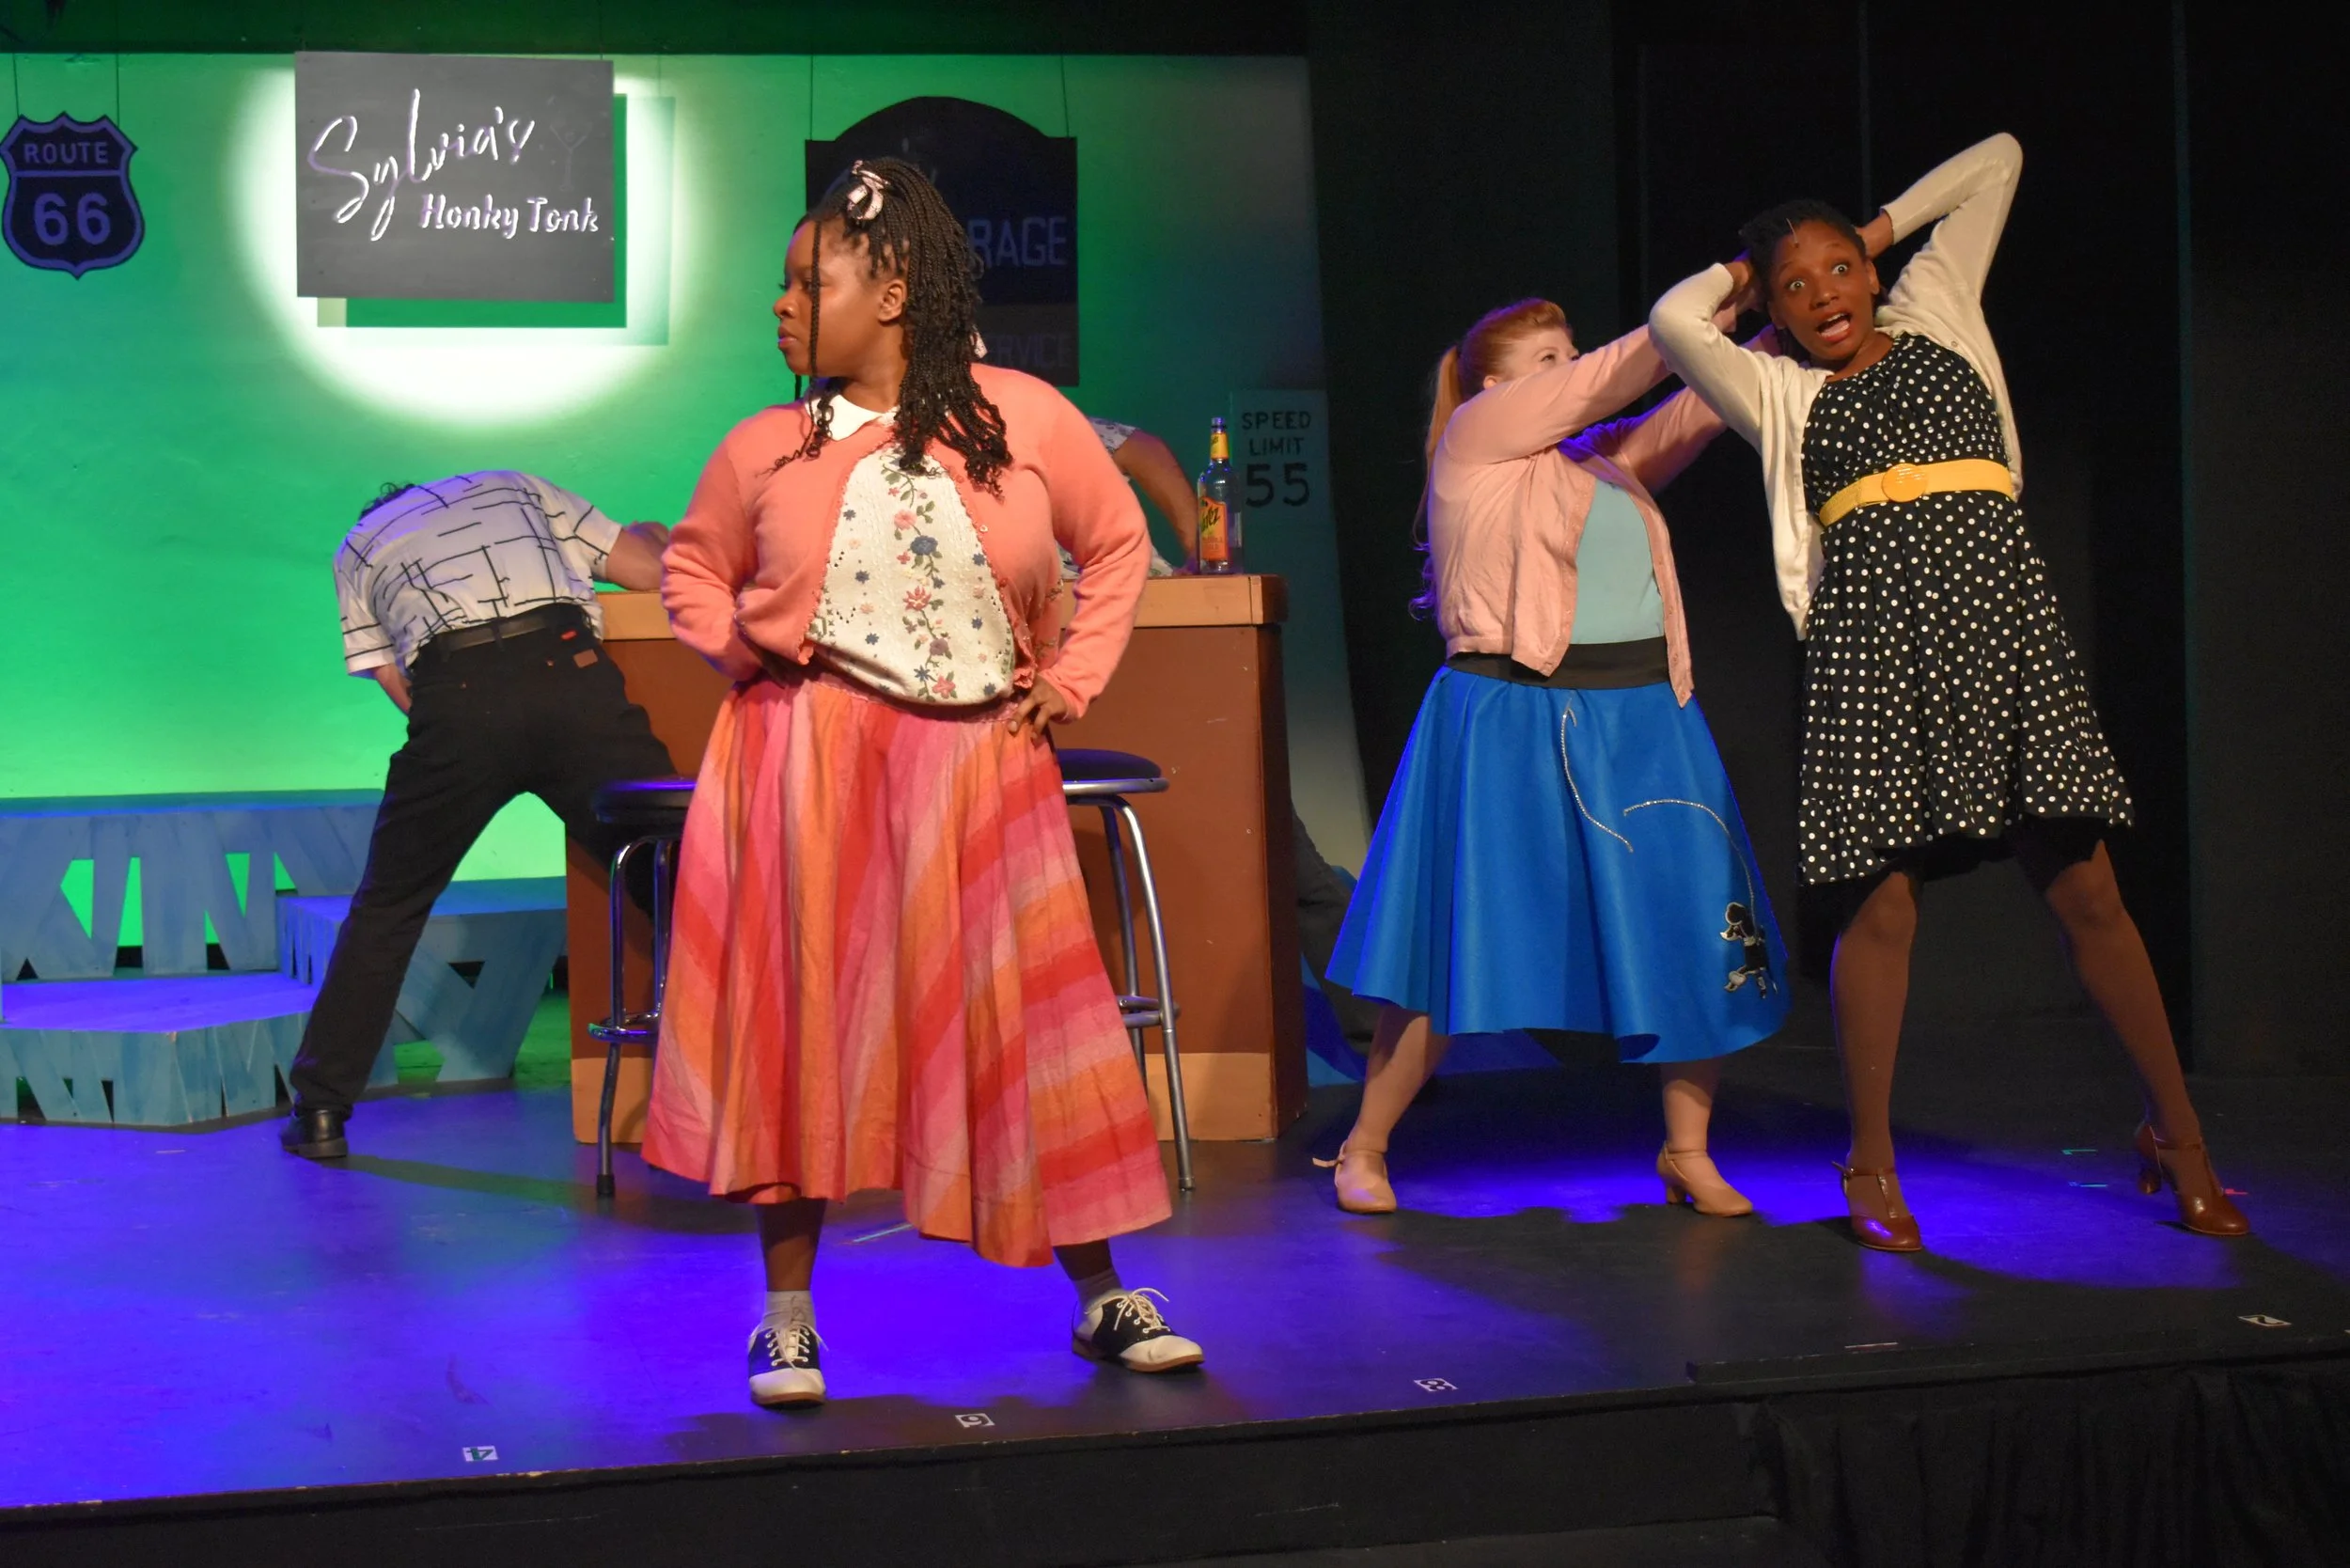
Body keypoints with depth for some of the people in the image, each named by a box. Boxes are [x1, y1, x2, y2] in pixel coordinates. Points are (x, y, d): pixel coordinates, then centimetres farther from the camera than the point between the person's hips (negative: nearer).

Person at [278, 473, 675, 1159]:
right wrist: (649, 534, 47)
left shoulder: (357, 549, 30)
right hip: (569, 678, 0)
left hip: (458, 703, 0)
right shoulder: (515, 484, 32)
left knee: (387, 910, 17)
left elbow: (401, 688, 18)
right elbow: (650, 569, 24)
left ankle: (321, 1113, 20)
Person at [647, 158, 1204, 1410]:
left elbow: (1117, 542, 11)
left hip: (977, 767, 0)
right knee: (802, 1019, 1)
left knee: (1023, 1018, 3)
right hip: (806, 766, 1)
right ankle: (787, 1315, 12)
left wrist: (1071, 681, 4)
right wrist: (738, 650, 2)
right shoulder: (766, 450, 2)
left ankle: (1102, 1299, 16)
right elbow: (693, 565, 20)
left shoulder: (1025, 418, -2)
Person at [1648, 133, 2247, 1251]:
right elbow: (1675, 320, 2)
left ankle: (2174, 1134, 9)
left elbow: (1997, 161, 26)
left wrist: (1880, 230, 28)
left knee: (2085, 890, -1)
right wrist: (1746, 269, 19)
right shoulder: (1780, 394, 17)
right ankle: (1871, 1166, 6)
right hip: (1872, 632, -1)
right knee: (1882, 901, -5)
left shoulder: (1937, 310, 21)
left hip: (1996, 605, 1)